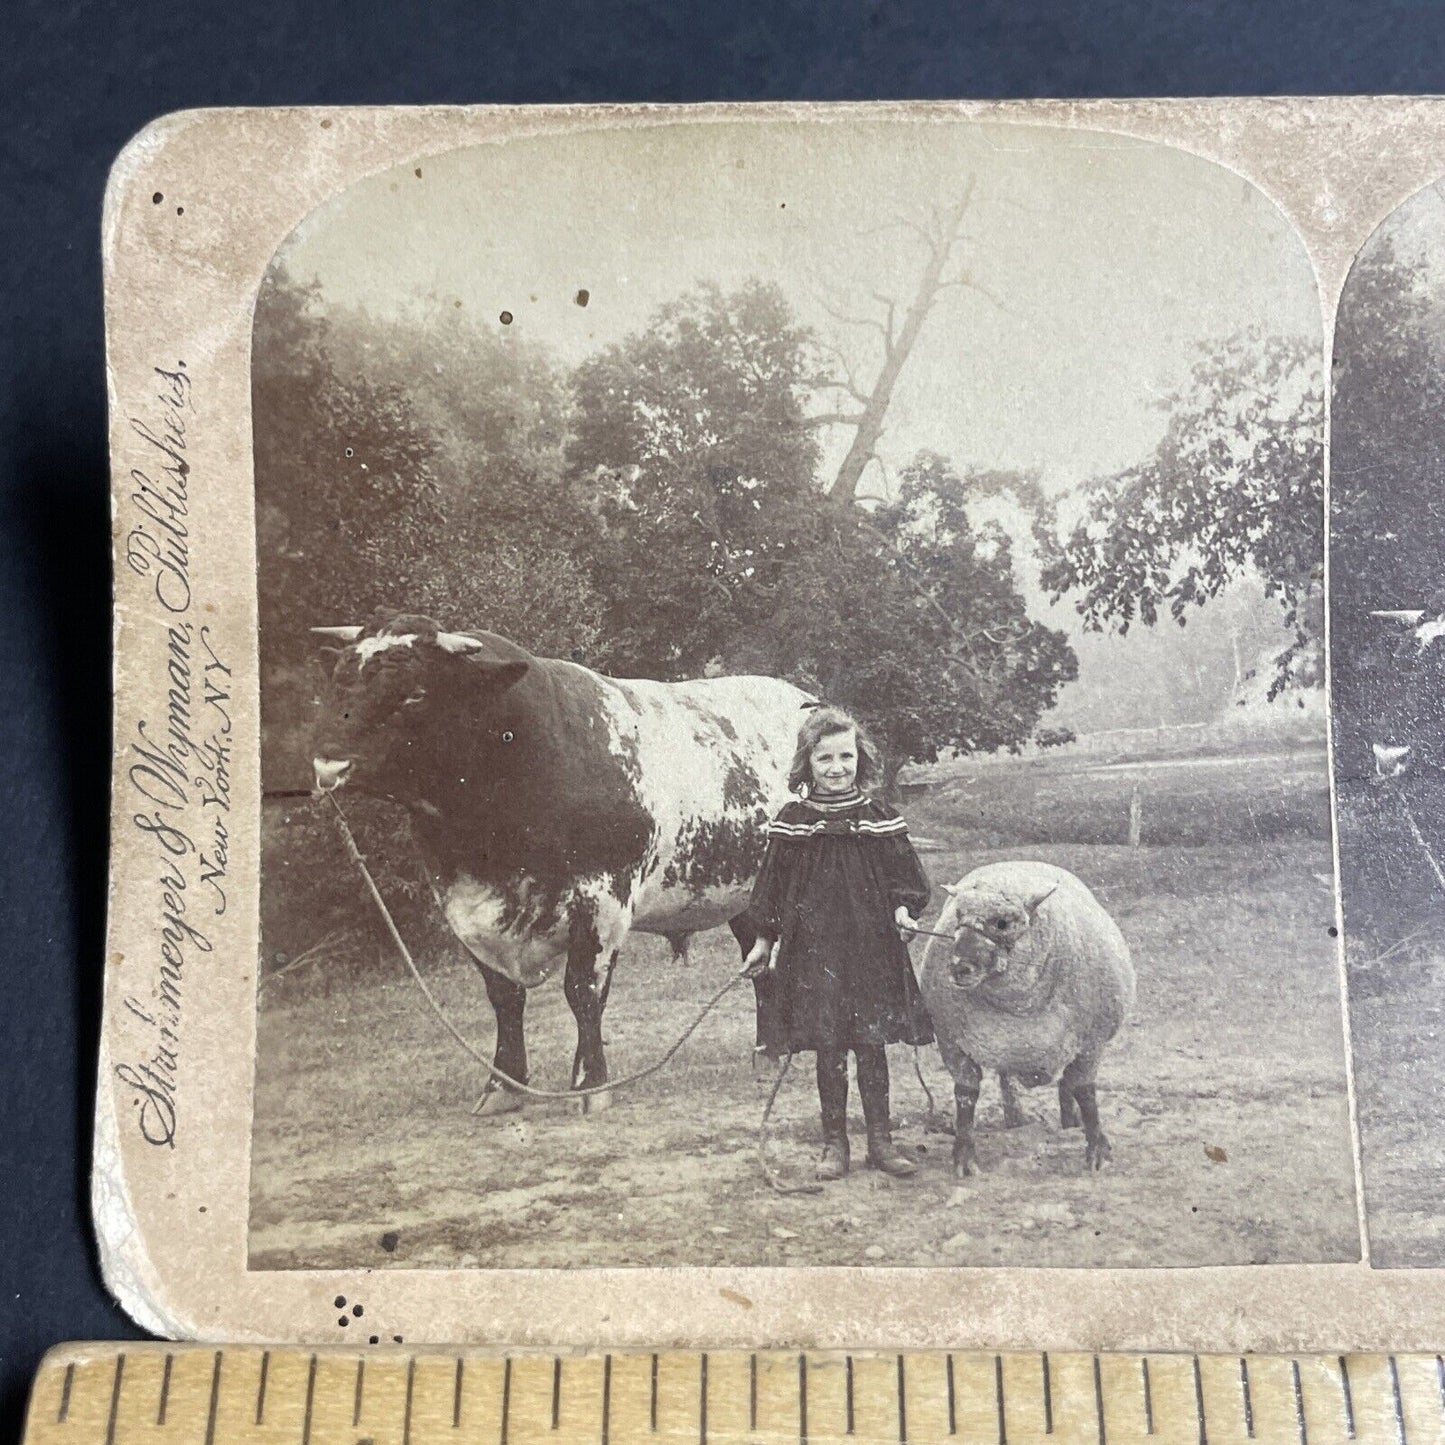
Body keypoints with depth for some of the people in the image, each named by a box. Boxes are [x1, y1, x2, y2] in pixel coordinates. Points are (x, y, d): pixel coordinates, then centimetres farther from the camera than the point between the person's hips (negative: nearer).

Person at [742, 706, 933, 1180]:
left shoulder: (880, 819, 1)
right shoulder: (793, 823, -1)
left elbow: (905, 878, 7)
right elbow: (773, 886, 4)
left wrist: (904, 910, -11)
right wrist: (764, 939, 4)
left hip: (872, 947, 1)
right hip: (813, 949, 0)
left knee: (872, 1045, 6)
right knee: (827, 1049, 6)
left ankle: (880, 1140, 20)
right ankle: (834, 1144, 20)